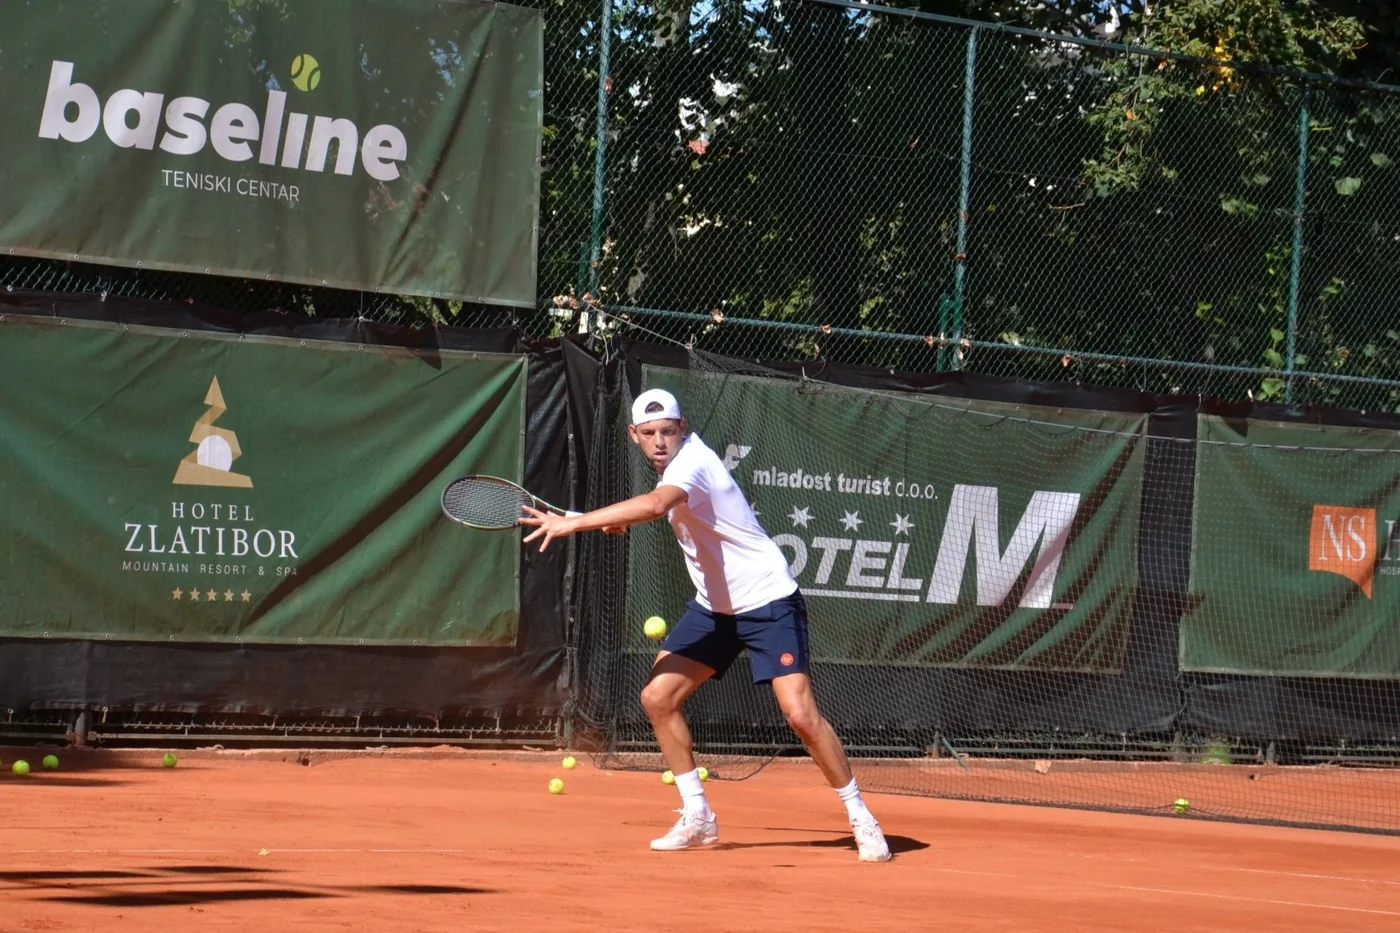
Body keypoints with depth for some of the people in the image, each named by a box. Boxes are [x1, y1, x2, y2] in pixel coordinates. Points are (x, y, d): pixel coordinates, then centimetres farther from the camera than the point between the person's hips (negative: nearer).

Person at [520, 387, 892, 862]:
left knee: (801, 715, -18)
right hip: (713, 606, 9)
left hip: (768, 600, -9)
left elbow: (656, 504, -46)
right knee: (657, 697, -1)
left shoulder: (691, 463, -24)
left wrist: (573, 522, -48)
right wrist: (622, 518, 7)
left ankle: (861, 818, -2)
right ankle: (697, 818, 9)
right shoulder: (677, 461, 3)